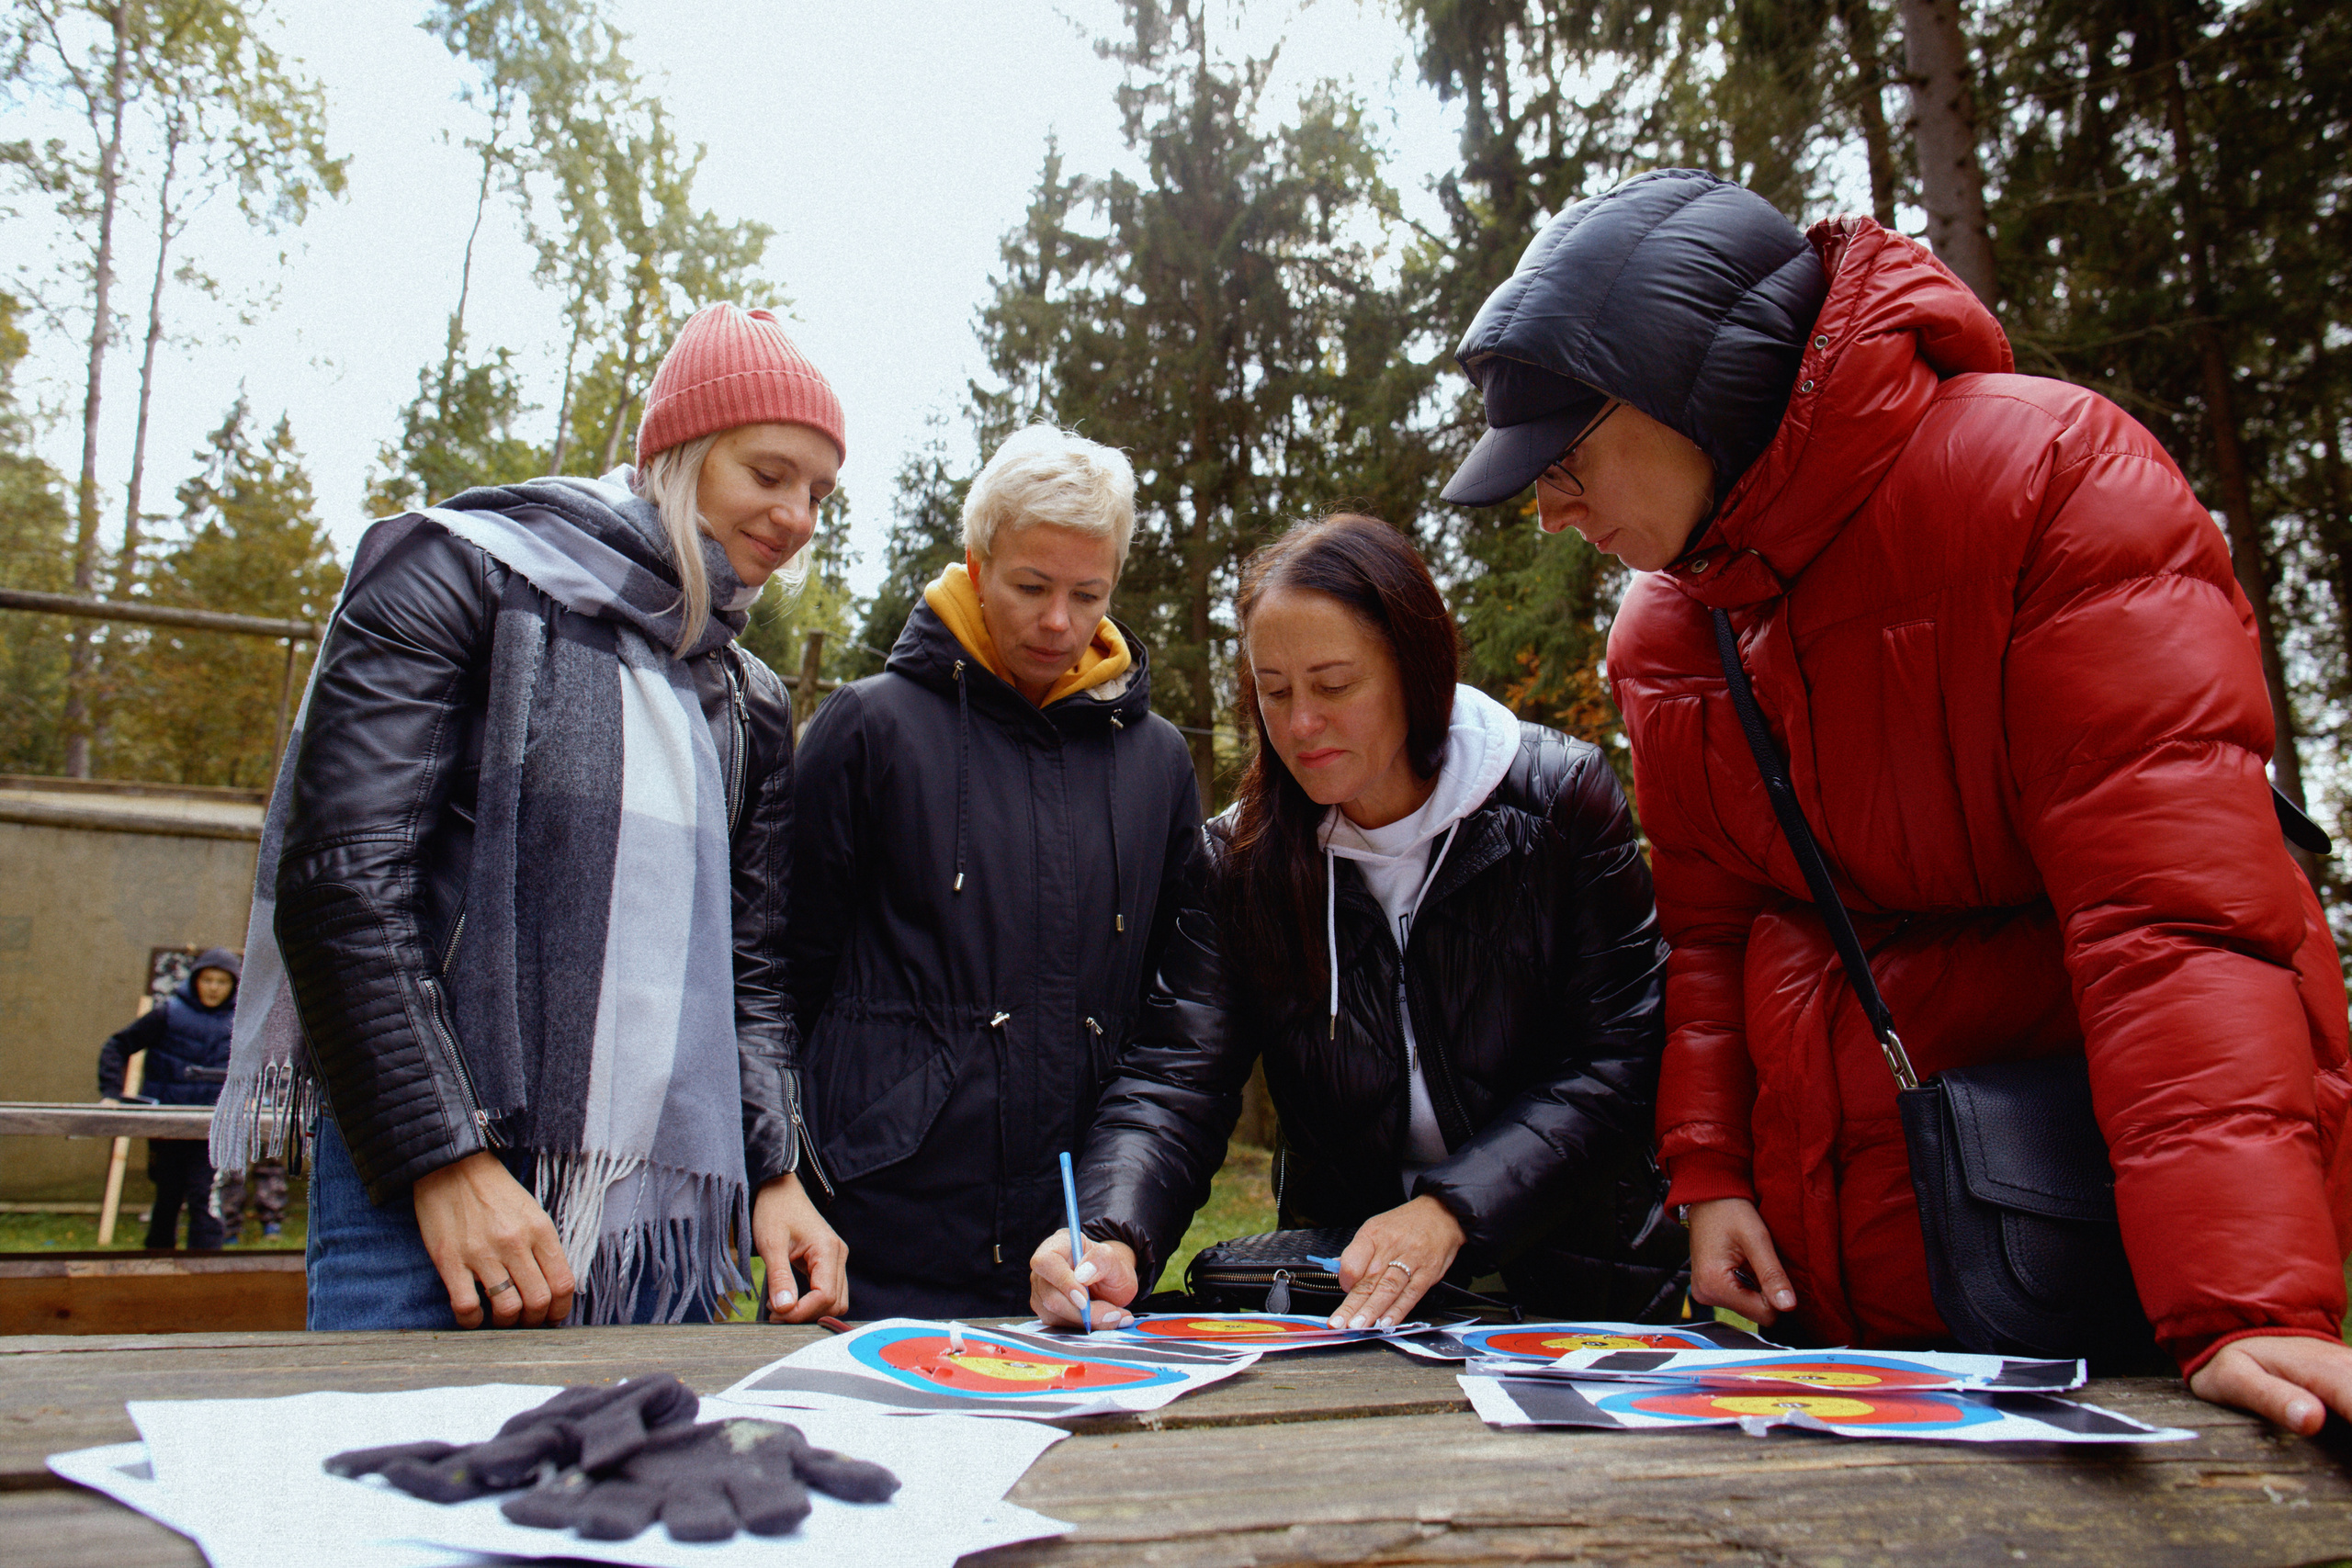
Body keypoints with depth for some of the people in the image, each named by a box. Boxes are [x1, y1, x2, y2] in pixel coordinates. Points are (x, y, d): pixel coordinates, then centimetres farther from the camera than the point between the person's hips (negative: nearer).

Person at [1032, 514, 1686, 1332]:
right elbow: (1173, 1078, -6)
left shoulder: (1561, 799, -5)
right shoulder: (1234, 858, 1)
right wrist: (1114, 1238, -25)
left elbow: (1615, 1059, -7)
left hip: (1574, 1288, -1)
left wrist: (1452, 1210, -18)